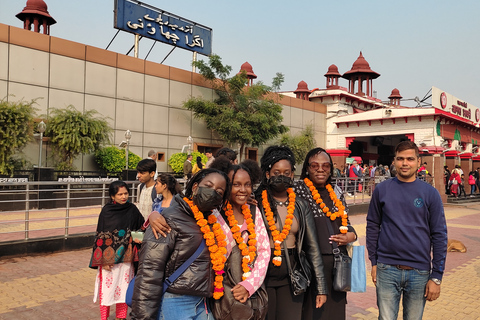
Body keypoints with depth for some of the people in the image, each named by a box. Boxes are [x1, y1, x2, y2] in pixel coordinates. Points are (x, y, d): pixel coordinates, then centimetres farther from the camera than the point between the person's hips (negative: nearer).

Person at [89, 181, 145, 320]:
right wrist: (103, 260, -8)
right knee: (107, 287, 6)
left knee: (123, 287, 10)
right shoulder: (106, 211, -7)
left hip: (125, 256, 2)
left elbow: (141, 227, 9)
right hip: (109, 256, -2)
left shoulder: (132, 209, -1)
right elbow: (100, 235, -5)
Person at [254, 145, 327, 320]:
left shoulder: (300, 206, 2)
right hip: (262, 275, -2)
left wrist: (320, 287, 1)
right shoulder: (256, 203, -5)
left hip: (292, 276, 2)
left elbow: (312, 247, 2)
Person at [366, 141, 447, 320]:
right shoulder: (382, 190, 1)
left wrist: (436, 277, -3)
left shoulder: (430, 193, -2)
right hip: (387, 270, 0)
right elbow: (372, 226, 6)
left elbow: (439, 236, -1)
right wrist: (373, 262, 3)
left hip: (419, 272, 0)